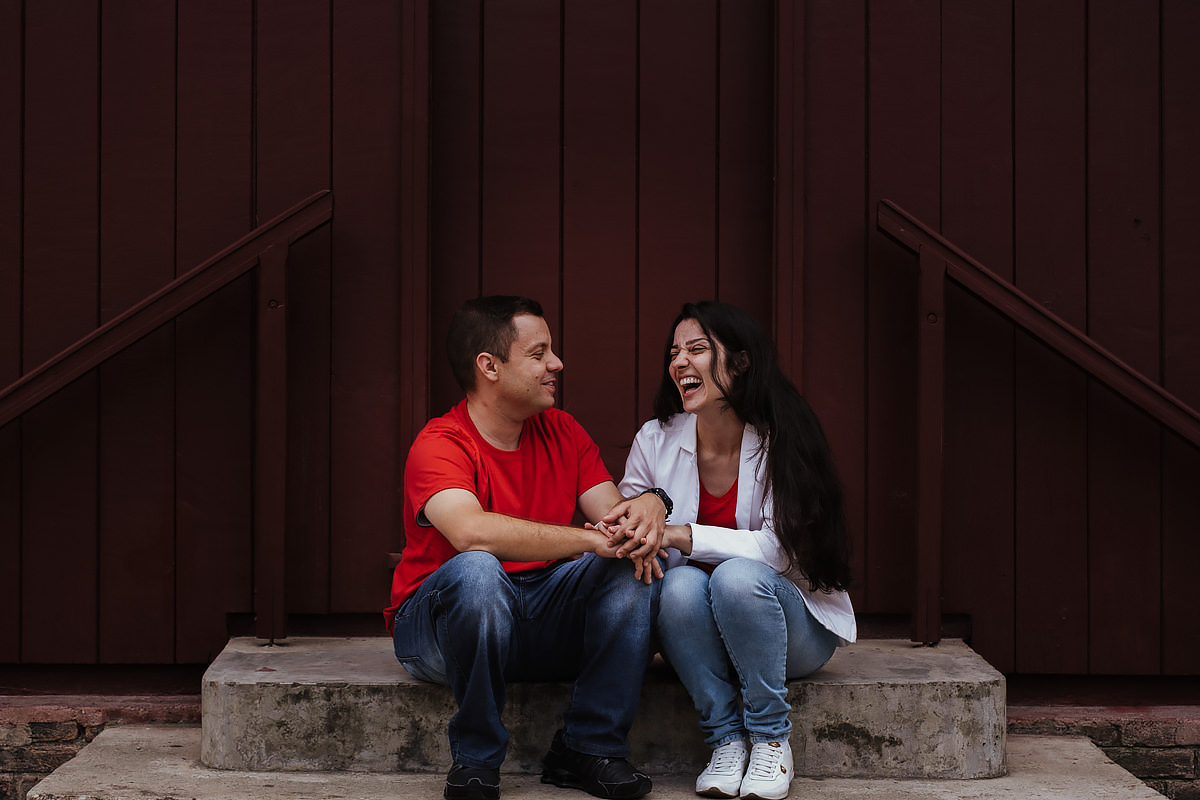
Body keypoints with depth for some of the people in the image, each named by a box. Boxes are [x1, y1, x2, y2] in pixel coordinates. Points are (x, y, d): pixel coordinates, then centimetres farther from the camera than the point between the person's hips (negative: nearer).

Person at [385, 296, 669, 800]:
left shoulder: (562, 433, 6)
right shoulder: (440, 446, -16)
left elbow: (612, 512, -2)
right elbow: (470, 531, -35)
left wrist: (649, 504, -28)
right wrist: (590, 539, -36)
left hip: (543, 624, 6)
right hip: (437, 623, -5)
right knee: (476, 569, -37)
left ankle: (589, 748, -13)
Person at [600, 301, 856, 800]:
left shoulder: (781, 440, -14)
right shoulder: (655, 442, -3)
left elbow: (779, 548, -22)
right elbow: (622, 529, 2)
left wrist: (680, 535, -33)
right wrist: (629, 538, -25)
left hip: (796, 628, -2)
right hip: (700, 639, 2)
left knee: (737, 576, -33)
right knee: (681, 582, -30)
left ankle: (770, 739, -15)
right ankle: (725, 739, -16)